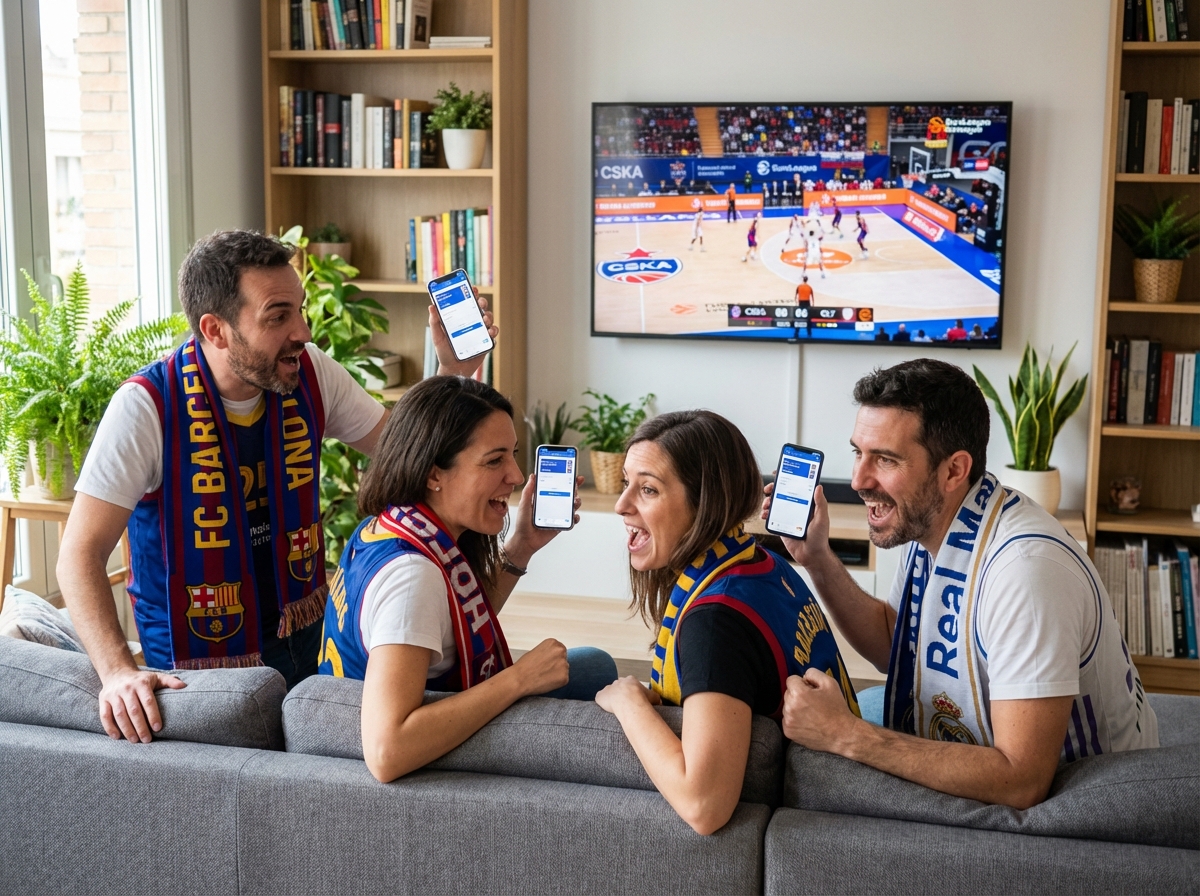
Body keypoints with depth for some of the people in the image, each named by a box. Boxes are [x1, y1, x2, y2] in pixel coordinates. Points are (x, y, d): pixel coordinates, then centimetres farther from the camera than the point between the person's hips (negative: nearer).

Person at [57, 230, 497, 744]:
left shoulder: (310, 375, -7)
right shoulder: (149, 406, -21)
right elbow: (81, 551, -21)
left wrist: (455, 368, -11)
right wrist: (117, 672, -34)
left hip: (304, 638, 4)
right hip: (198, 660, -4)